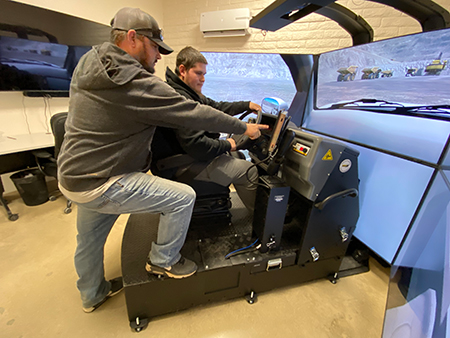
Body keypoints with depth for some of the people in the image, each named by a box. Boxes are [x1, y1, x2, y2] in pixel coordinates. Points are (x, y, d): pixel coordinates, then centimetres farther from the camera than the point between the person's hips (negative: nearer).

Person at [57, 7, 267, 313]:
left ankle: (93, 295, 54)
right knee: (183, 197, -8)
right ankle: (163, 260, 17)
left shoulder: (88, 62, 5)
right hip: (100, 186, -10)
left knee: (89, 240, 26)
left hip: (74, 173, 10)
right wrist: (244, 128, -8)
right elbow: (195, 114, -21)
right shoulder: (138, 85, -24)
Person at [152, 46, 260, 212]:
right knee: (249, 171, -9)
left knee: (238, 156, 20)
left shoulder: (190, 93, 11)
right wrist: (226, 145, -15)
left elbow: (216, 107, 20)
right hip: (191, 162, -12)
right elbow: (197, 147, -31)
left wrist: (247, 105, 15)